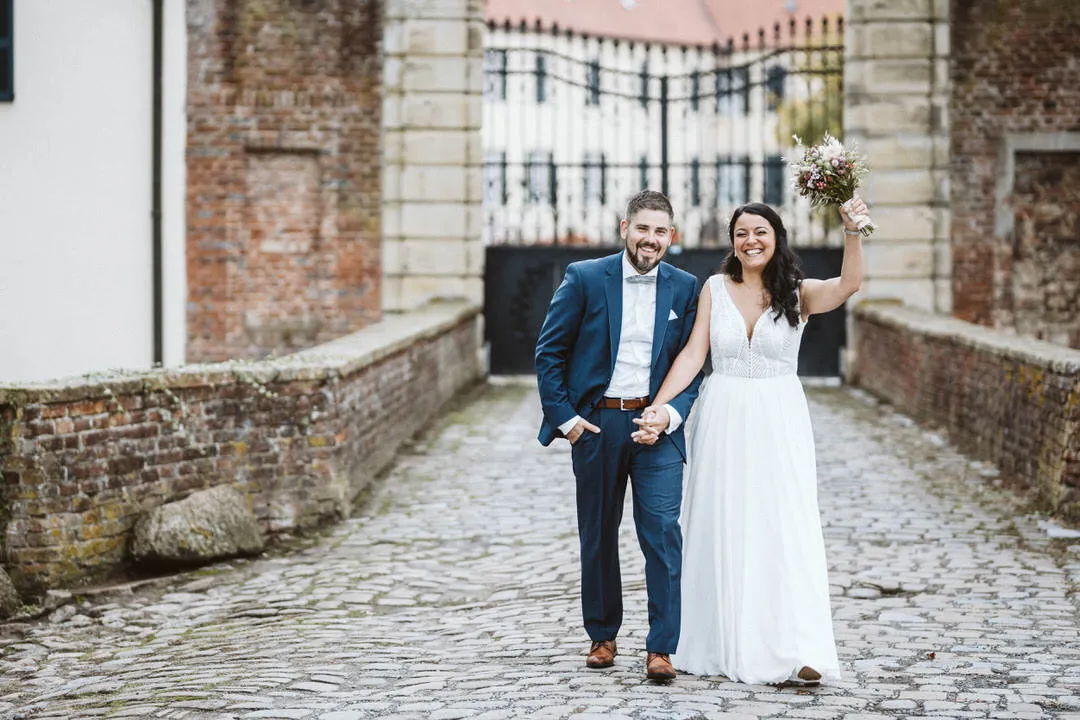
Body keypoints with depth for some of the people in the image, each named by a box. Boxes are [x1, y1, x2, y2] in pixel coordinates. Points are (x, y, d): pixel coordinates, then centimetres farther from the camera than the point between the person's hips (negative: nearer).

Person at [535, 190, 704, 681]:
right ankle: (602, 636, 25)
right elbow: (549, 351, 1)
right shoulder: (584, 278, -1)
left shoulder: (685, 289, 4)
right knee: (598, 535, 10)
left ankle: (660, 649, -7)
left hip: (657, 425, 0)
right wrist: (563, 417, -5)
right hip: (596, 424, 0)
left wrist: (672, 411, -11)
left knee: (662, 531, -10)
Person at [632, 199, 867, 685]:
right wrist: (657, 408, -9)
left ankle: (798, 653, -13)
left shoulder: (797, 294, 0)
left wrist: (852, 231, -34)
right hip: (723, 420, 2)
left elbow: (848, 284, -18)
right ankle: (723, 646, 15)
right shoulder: (715, 289, 5)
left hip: (778, 424, -2)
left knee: (784, 529, -8)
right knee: (722, 530, 5)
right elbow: (693, 354, 1)